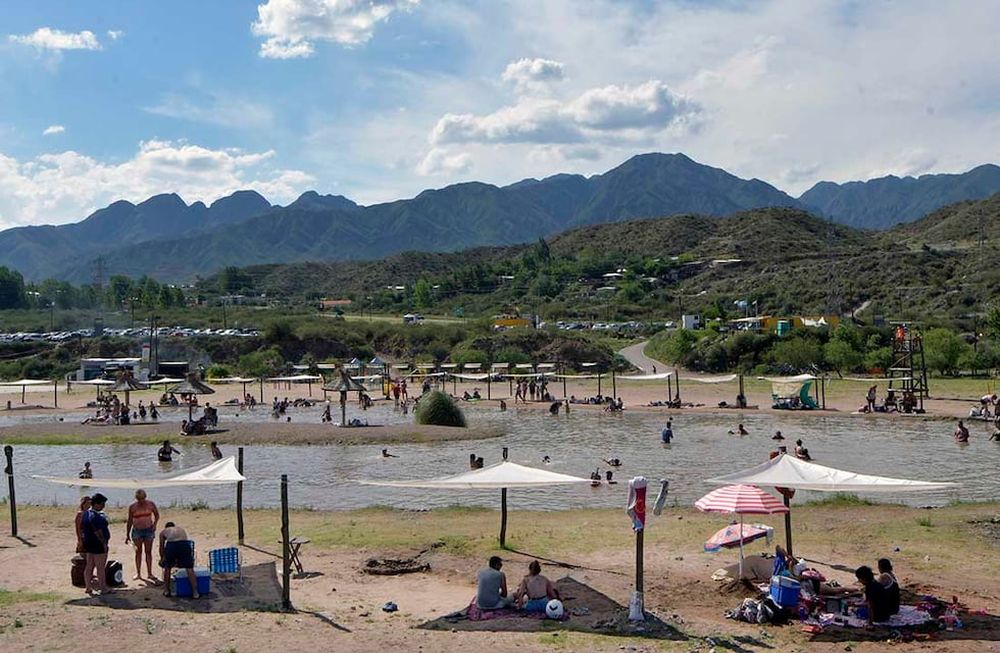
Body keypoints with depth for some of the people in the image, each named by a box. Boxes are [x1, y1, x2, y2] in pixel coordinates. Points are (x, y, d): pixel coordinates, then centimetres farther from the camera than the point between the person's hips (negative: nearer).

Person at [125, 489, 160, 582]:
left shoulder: (151, 504, -4)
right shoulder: (132, 507, -5)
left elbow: (157, 515, 10)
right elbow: (129, 521, 2)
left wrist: (154, 523, -7)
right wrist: (127, 535, 3)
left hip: (149, 530, 0)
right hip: (137, 531, 0)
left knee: (148, 551, 4)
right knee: (138, 552, 1)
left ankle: (150, 573, 9)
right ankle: (138, 573, 7)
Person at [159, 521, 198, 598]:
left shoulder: (163, 532, 34)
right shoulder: (181, 529, 39)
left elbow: (161, 548, 40)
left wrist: (162, 558, 60)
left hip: (171, 545, -1)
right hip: (184, 544, 1)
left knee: (167, 567, 23)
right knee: (189, 568, 7)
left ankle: (167, 590, 29)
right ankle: (195, 592, 2)